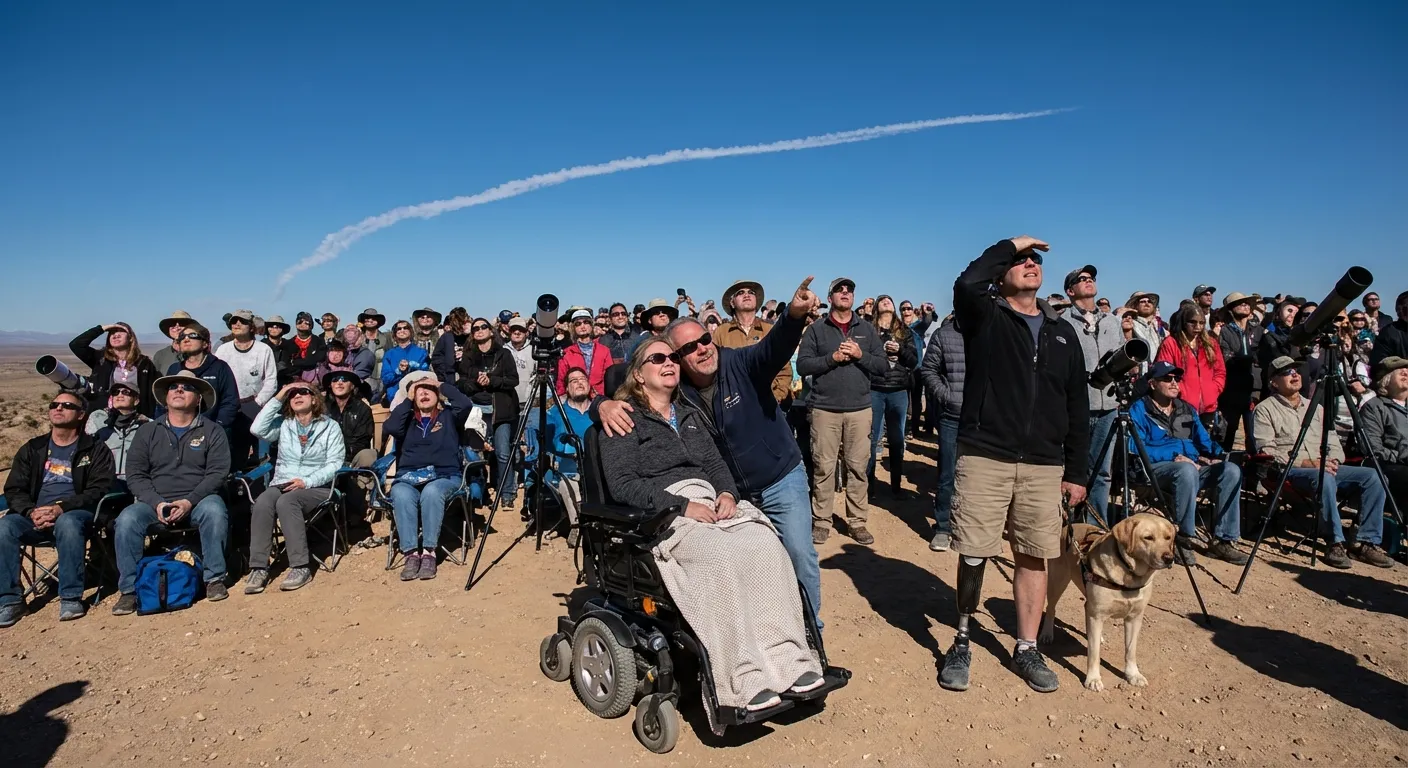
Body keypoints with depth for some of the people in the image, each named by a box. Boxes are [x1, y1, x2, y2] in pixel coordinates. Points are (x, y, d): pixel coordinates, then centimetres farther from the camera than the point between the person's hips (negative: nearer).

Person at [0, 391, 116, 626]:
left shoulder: (95, 450, 9)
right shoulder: (32, 449, 21)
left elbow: (99, 490, -3)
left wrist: (61, 508, -21)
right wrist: (32, 512, -12)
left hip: (75, 514, -4)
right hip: (35, 516, 4)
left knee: (67, 523, -38)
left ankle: (71, 597, -29)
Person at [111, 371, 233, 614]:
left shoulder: (212, 431, 7)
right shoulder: (148, 431, 14)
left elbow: (218, 472, -3)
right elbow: (135, 474, 7)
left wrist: (189, 501, -18)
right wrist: (156, 503, -11)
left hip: (198, 500, -2)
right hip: (155, 502, 3)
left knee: (215, 511, -34)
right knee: (126, 520, -26)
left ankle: (214, 578, -20)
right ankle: (129, 589, -14)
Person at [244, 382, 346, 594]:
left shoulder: (330, 426, 5)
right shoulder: (283, 424, 15)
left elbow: (335, 463, -3)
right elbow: (258, 429, -7)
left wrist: (307, 481, -17)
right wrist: (277, 398, -4)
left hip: (317, 487, -3)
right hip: (282, 484, 3)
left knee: (286, 502, -35)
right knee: (262, 503, -31)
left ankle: (300, 567, -34)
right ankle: (258, 568, -29)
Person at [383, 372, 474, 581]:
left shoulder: (448, 416, 17)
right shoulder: (406, 419, 22)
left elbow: (465, 404, -5)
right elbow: (389, 428, -1)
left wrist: (442, 385, 8)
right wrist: (407, 399, 7)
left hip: (444, 476, -2)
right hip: (408, 477, 2)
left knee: (431, 492, -37)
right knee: (401, 495, -33)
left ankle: (429, 552, -34)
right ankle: (411, 554, -34)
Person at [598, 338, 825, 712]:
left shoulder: (689, 415, 23)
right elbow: (621, 485, -9)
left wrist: (727, 493, -4)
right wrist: (683, 505, -18)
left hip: (710, 501, 6)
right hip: (661, 513, -6)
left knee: (766, 545, -24)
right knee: (724, 557, -34)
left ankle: (788, 659, -22)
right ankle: (744, 681, -29)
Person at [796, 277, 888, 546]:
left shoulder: (868, 330, 12)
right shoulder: (816, 329, 4)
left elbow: (883, 365, 6)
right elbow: (802, 365, -4)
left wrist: (860, 355, -9)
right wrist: (832, 357, -13)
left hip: (859, 409, 2)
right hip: (825, 409, -2)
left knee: (858, 467, 4)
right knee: (823, 468, 1)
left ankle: (857, 522, 14)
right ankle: (821, 522, 10)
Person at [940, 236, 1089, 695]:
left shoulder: (1062, 333, 15)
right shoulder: (984, 316, 3)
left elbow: (1077, 408, 14)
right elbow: (967, 284, -22)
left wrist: (1077, 472, 10)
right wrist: (1009, 244, -7)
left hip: (1043, 466, 4)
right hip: (984, 457, -4)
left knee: (1034, 557, 8)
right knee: (973, 554, 1)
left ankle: (1027, 649, 23)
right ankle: (962, 642, 20)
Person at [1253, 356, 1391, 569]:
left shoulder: (1315, 407, 22)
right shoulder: (1265, 409, 0)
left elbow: (1334, 443, 19)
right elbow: (1267, 451, -10)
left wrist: (1333, 460, -4)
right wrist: (1306, 462, -18)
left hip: (1325, 468, 7)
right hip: (1290, 472, -7)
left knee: (1372, 476, -13)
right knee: (1324, 478, -36)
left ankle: (1366, 542, -11)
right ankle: (1335, 543, -26)